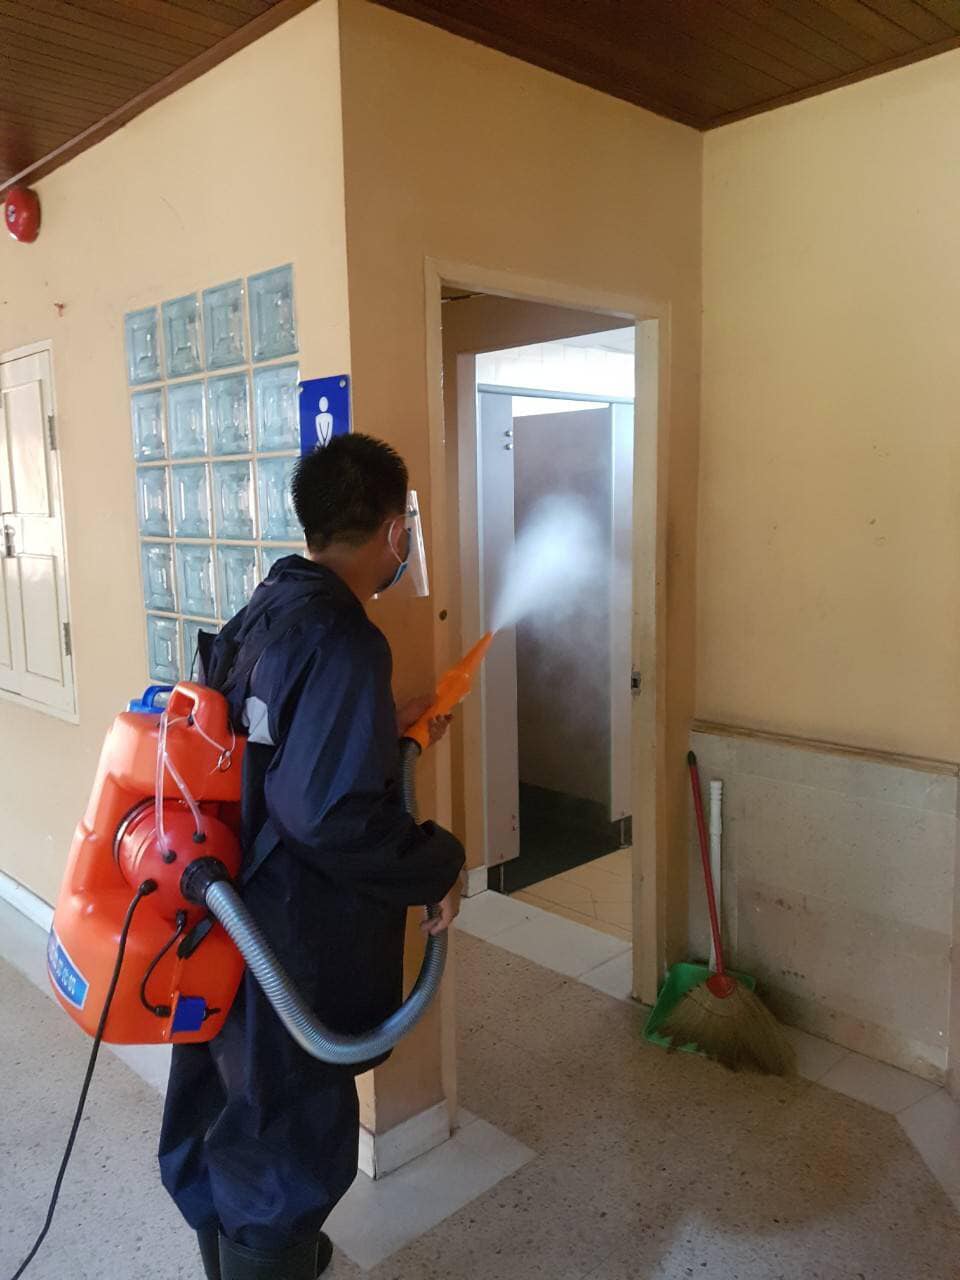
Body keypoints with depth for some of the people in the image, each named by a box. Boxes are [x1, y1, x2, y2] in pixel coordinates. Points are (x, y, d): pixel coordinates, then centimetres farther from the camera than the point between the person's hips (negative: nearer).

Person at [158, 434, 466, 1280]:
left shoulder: (264, 613, 2)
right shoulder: (345, 642, -25)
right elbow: (337, 819, -30)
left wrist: (386, 731, 17)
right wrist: (440, 867, -15)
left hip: (220, 923, 9)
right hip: (292, 945, -9)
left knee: (224, 1110, 27)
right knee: (288, 1139, 12)